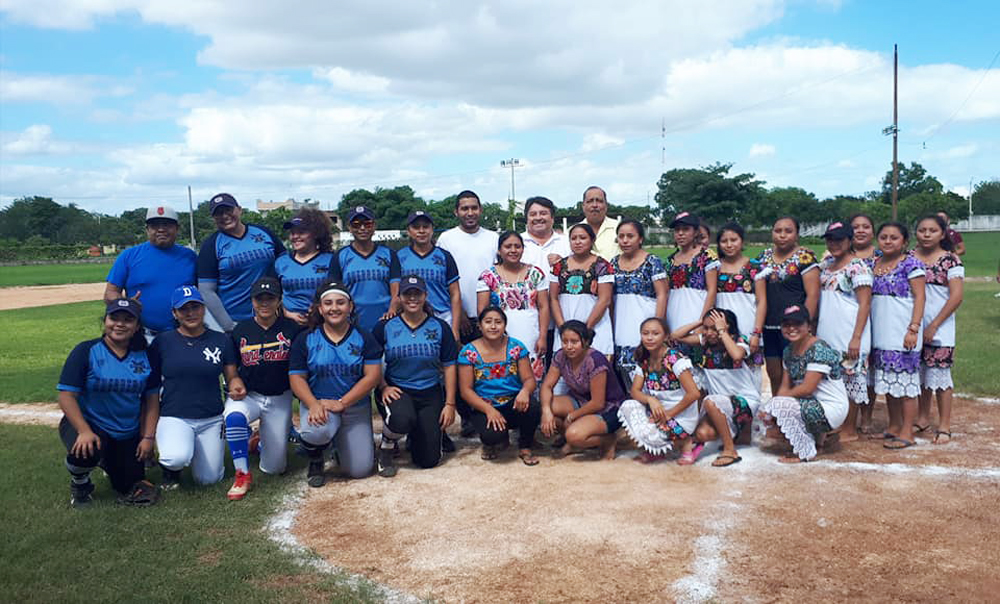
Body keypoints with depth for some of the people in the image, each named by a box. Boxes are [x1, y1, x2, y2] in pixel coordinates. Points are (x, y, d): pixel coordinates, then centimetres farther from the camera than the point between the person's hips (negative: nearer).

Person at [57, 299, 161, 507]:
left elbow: (152, 400, 4)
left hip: (128, 434, 3)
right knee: (86, 451, -36)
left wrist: (148, 437, -3)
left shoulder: (145, 357, 0)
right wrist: (84, 431, -25)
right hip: (87, 424, -3)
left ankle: (108, 461, 40)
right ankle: (79, 482, 2)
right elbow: (67, 395, -14)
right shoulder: (86, 351, -10)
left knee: (129, 486, 4)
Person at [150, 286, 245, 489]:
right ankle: (170, 468, 7)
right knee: (178, 458, -32)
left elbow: (232, 377, 8)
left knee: (209, 479, 1)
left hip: (211, 419, 2)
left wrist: (237, 386, -16)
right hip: (173, 417, -2)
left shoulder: (222, 341, 4)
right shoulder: (162, 341, 0)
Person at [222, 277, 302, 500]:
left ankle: (262, 440, 37)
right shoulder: (240, 330, 0)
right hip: (248, 395, 0)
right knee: (234, 416, -37)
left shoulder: (292, 329, -6)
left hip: (280, 399, 0)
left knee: (274, 468, 1)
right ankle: (243, 475, -17)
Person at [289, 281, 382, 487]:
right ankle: (315, 461, 1)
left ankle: (343, 442, 29)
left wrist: (342, 403, -18)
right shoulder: (305, 339, 1)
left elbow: (373, 375, -8)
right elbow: (297, 377, -3)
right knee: (317, 431, -37)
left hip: (356, 407, 1)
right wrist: (313, 405, -22)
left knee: (360, 470, -7)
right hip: (317, 403, -1)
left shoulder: (363, 338, 0)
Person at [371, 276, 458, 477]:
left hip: (430, 393, 2)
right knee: (402, 419, -38)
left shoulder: (440, 328, 1)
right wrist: (383, 387, -14)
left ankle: (417, 432, 34)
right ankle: (386, 447, -3)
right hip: (397, 390, -2)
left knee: (429, 459, -1)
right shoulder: (385, 327, -1)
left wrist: (450, 404, -2)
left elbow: (449, 366, 2)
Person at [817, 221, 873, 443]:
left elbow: (865, 303, -13)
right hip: (826, 334, 8)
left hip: (848, 335, -7)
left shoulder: (858, 267, -9)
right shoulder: (826, 264, 13)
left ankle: (849, 431, 9)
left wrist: (856, 338, -18)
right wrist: (813, 329, 13)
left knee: (850, 379, 0)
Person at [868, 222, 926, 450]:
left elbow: (919, 297, -10)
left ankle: (907, 432, 5)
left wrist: (913, 329, -18)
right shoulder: (872, 264, 11)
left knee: (905, 380, -2)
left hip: (902, 333, -6)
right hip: (881, 333, 7)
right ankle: (894, 426, 26)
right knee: (887, 380, 13)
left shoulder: (911, 264, -7)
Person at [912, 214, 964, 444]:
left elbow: (956, 297, -11)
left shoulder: (950, 260, -6)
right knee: (920, 373, 12)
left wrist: (933, 326, -14)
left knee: (939, 373, 0)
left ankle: (944, 426, 10)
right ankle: (923, 419, 26)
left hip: (940, 329, -4)